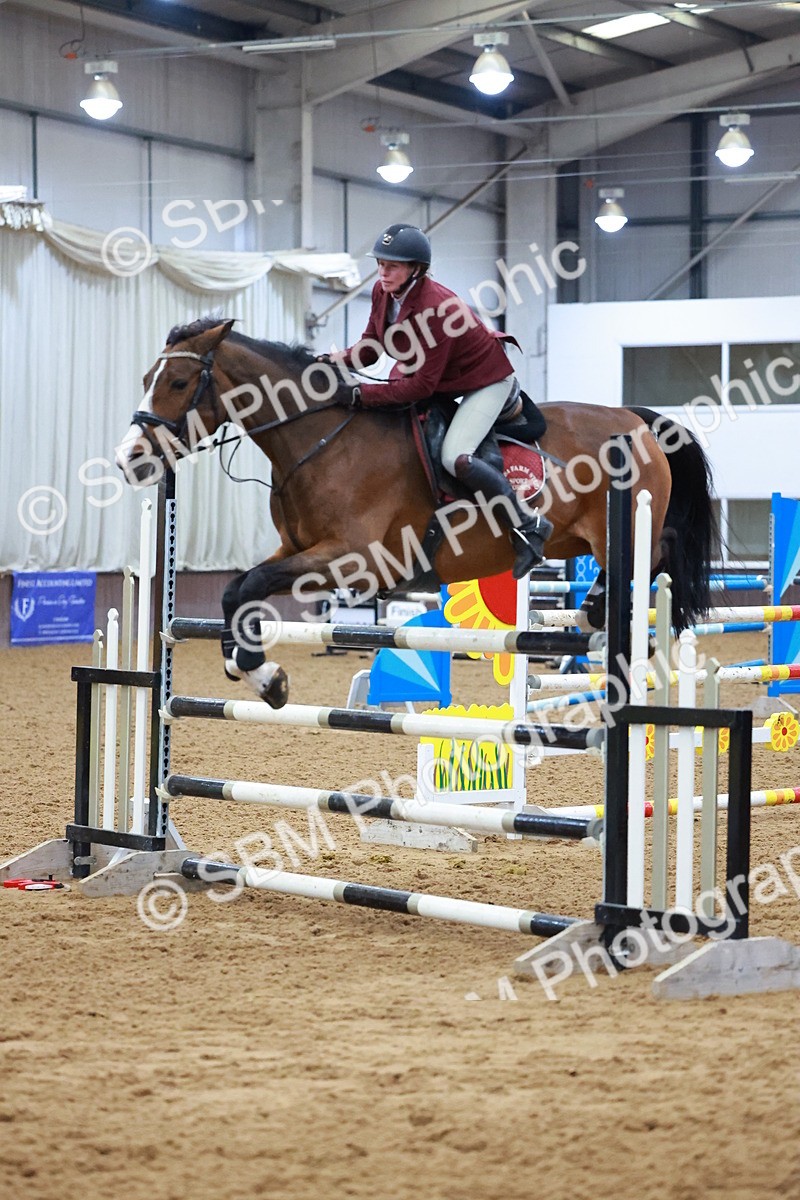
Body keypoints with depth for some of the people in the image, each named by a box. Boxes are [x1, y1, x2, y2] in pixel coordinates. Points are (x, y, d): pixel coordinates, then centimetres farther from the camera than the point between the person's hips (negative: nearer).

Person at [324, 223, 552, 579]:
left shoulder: (434, 308, -34)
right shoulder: (383, 293, -10)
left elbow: (422, 386, -32)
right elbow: (372, 345, 4)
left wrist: (362, 394, -35)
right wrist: (337, 362, -16)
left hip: (486, 382, -10)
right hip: (442, 381, 10)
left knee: (454, 458, -26)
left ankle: (528, 526, -14)